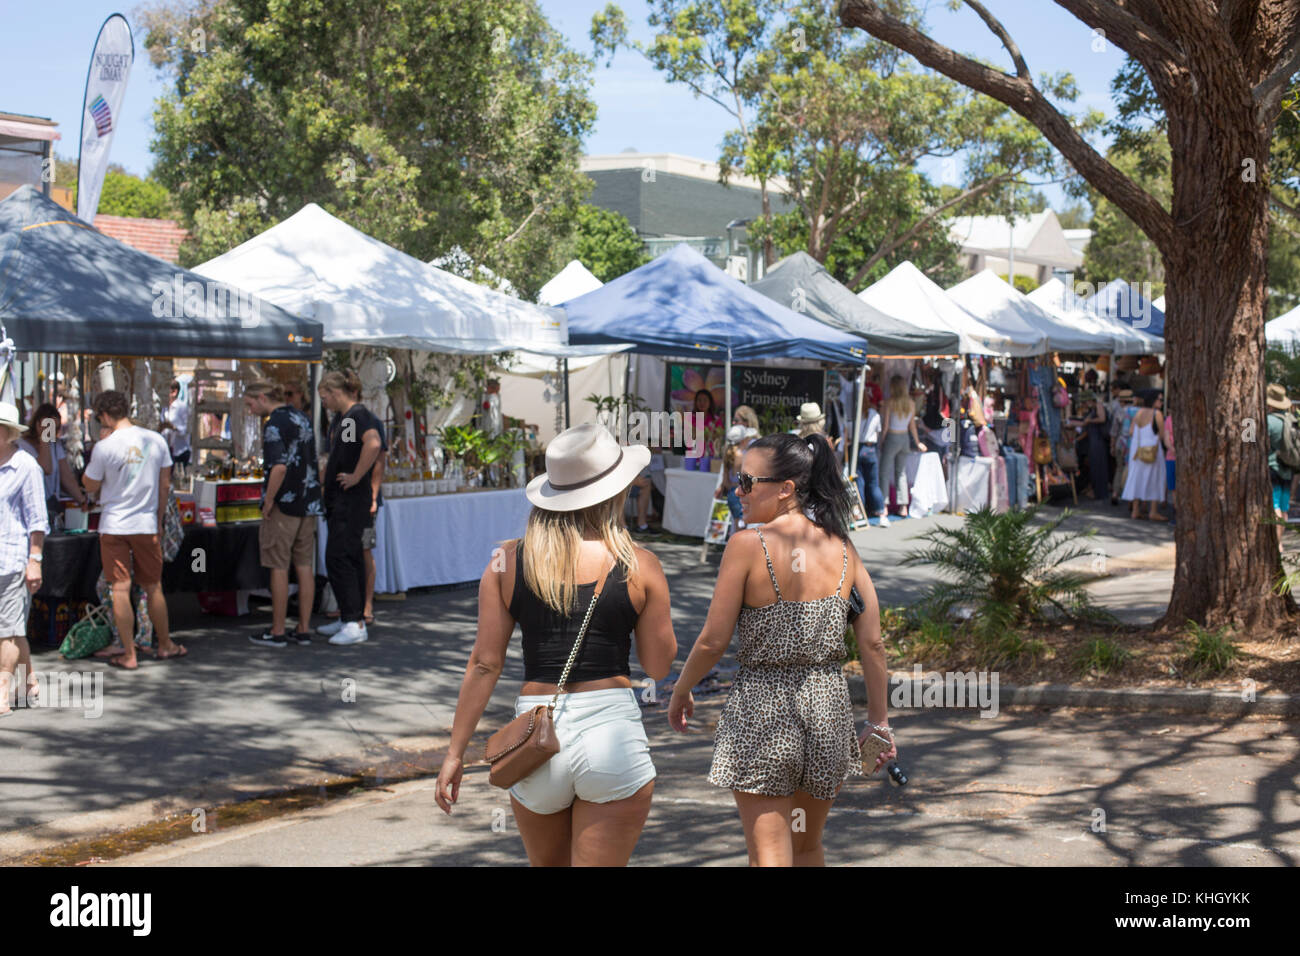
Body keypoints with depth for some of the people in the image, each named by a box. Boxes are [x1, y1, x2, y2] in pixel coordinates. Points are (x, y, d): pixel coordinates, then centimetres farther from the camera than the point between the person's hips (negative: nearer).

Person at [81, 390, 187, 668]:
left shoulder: (104, 447, -12)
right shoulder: (156, 440, 0)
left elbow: (90, 486, 0)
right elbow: (165, 485, 7)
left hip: (114, 526, -3)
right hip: (147, 525, 3)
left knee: (120, 589, 1)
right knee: (153, 587, 15)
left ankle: (129, 654, 3)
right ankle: (165, 645, 27)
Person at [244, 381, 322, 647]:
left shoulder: (275, 424, -14)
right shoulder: (301, 418, 13)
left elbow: (279, 467, -24)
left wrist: (268, 501, -16)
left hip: (284, 504, -8)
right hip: (309, 503, 8)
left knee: (279, 568, -1)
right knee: (305, 566, 9)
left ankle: (277, 632, 3)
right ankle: (304, 630, 12)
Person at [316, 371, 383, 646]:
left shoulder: (359, 414, -14)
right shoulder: (340, 418, 16)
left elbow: (373, 445, -32)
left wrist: (356, 477, -24)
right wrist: (325, 481, 21)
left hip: (353, 499, -10)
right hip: (337, 499, 10)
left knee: (338, 558, -12)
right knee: (350, 558, 13)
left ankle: (356, 625, -12)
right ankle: (348, 618, 20)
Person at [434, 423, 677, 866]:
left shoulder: (508, 562, 1)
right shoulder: (639, 566, -3)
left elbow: (484, 664, 0)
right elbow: (659, 664, 4)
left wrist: (456, 750, 6)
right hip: (612, 729, -2)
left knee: (548, 864, 22)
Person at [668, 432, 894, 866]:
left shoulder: (748, 545, -12)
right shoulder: (842, 549, 2)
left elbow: (713, 641, -11)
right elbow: (872, 643, 2)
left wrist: (680, 692, 7)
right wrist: (879, 721, 12)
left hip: (762, 705, -5)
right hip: (828, 703, 5)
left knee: (769, 855, -1)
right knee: (807, 846, 23)